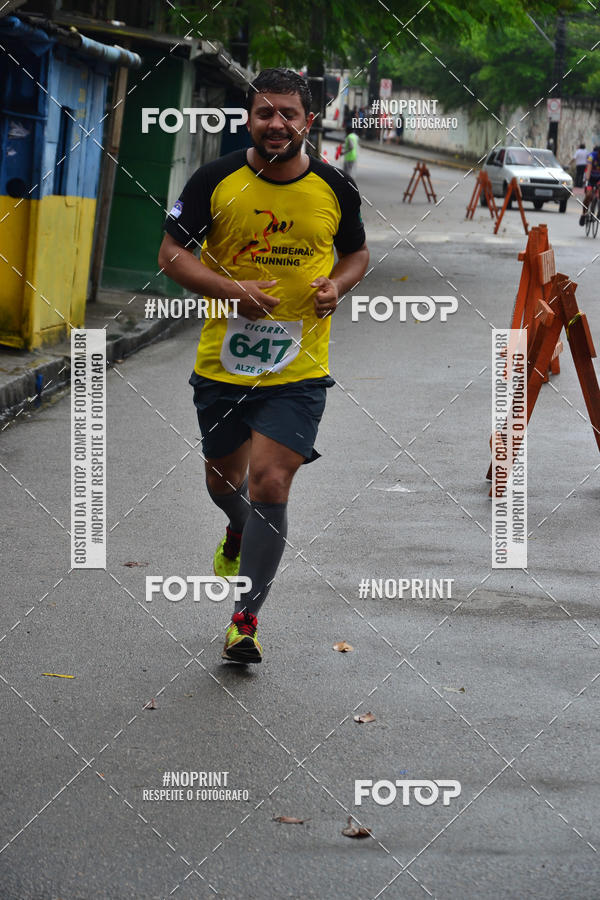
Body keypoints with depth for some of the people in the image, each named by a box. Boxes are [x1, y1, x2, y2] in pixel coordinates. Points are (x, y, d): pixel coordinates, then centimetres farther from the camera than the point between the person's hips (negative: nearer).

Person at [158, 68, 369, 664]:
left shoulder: (335, 189, -1)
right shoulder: (216, 180, -6)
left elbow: (356, 253, 16)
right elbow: (172, 253, -2)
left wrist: (337, 285, -7)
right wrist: (231, 289, -18)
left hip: (297, 370, -1)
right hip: (222, 363, 1)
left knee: (269, 486, -12)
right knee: (223, 482, 17)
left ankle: (245, 619, 1)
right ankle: (239, 532, 55)